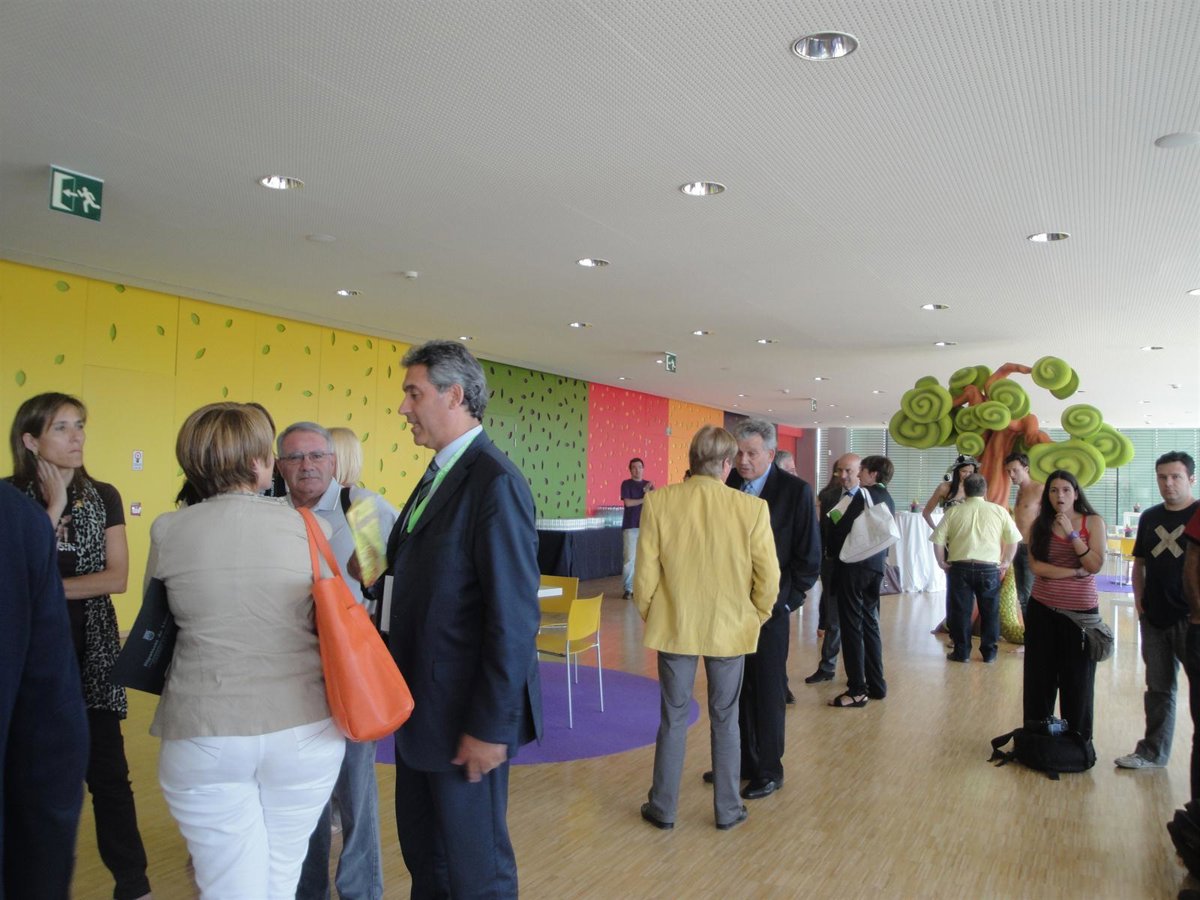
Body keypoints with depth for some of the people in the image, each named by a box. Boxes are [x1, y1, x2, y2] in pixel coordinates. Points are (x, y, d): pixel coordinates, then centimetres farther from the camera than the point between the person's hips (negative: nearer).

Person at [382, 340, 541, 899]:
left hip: (464, 713, -9)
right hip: (422, 705, 9)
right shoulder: (438, 475, 9)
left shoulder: (495, 482, -21)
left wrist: (490, 726, -21)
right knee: (421, 852, 25)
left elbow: (514, 616, -23)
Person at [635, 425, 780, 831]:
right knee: (725, 721, 17)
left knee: (673, 719, 15)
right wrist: (755, 617, 10)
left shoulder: (658, 502, -13)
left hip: (674, 627, 0)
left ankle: (663, 808, 28)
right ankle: (727, 810, 30)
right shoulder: (752, 508, -14)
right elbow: (768, 578, -8)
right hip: (730, 629, 0)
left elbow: (645, 574, -9)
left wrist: (649, 616, 8)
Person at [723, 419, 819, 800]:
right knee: (737, 690, 11)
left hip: (769, 611, -3)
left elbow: (808, 558, -5)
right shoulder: (726, 486, 2)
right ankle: (742, 761, 28)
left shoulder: (796, 491, -6)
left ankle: (768, 771, 24)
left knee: (767, 693, 8)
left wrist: (780, 601, -10)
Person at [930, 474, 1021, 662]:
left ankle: (962, 652, 14)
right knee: (990, 611, 14)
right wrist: (1006, 562, 16)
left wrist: (941, 562, 9)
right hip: (989, 568, 1)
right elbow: (1013, 539, 5)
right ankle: (989, 652, 21)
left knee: (959, 610, 8)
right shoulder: (999, 511, 4)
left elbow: (938, 539, -2)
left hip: (959, 567, 0)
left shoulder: (953, 512, 2)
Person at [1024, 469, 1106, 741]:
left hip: (1081, 611, -1)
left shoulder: (1093, 522, -1)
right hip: (1042, 610, 1)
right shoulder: (1040, 524, 3)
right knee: (1040, 678, 8)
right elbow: (1036, 565, -7)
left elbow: (1095, 566, -10)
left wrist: (1071, 533, -16)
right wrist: (1075, 572, -13)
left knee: (1077, 680, 6)